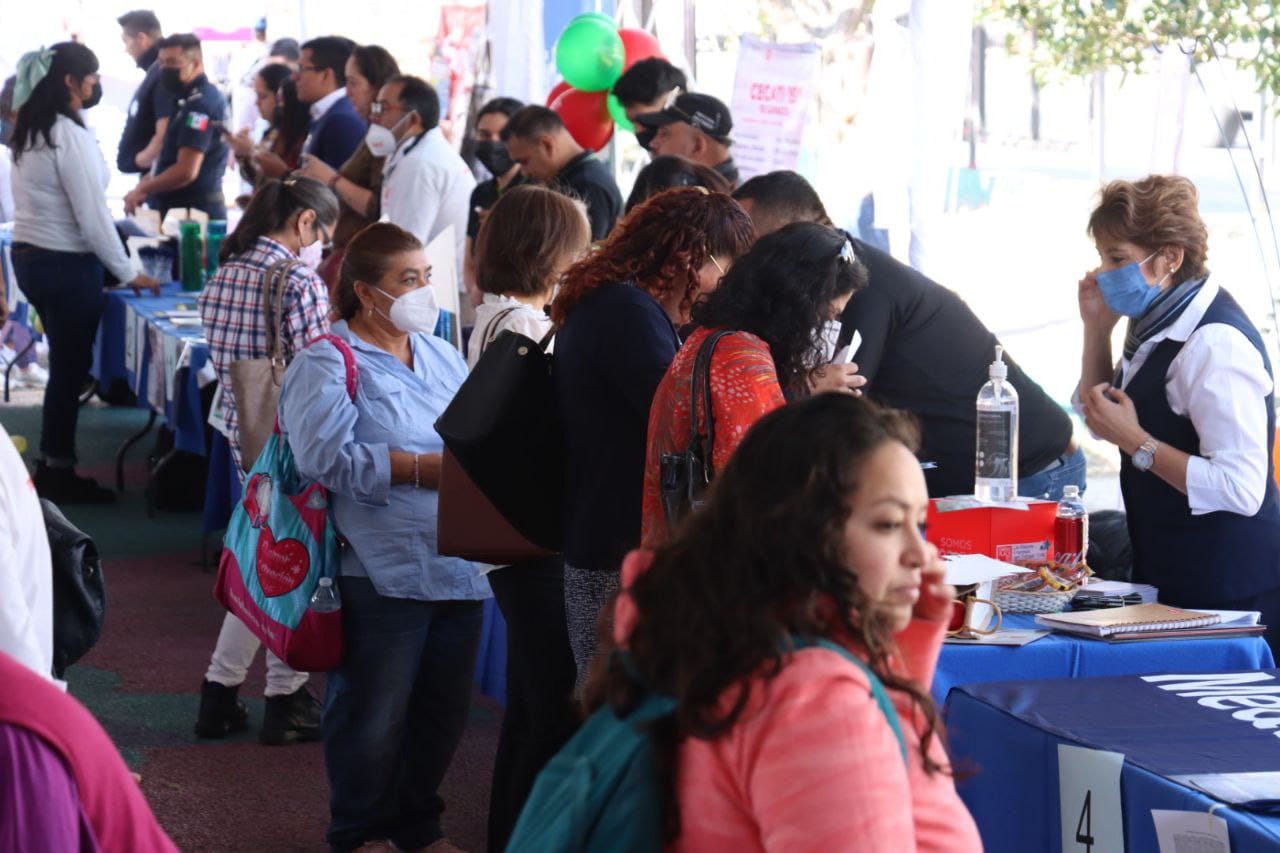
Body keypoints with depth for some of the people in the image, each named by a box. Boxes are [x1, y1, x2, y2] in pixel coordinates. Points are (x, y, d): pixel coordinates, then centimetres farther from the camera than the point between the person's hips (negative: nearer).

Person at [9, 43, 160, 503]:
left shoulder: (28, 131, 9)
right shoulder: (71, 135, -18)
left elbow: (35, 200, 12)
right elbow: (92, 215, -19)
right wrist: (127, 272, -11)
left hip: (28, 256, 9)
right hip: (67, 263, -9)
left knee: (65, 363, 16)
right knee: (70, 368, 1)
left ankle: (53, 466, 20)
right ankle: (58, 474, 8)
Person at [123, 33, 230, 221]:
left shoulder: (199, 104, -17)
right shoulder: (208, 96, 16)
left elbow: (186, 171, -24)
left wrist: (143, 189, -10)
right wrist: (152, 181, 17)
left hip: (192, 211, -10)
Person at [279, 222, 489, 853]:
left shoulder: (443, 357, 16)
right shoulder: (328, 364, -7)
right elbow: (326, 455, -20)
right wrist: (424, 469, -17)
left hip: (459, 569, 7)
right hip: (385, 576, -7)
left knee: (443, 713, 16)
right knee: (375, 718, 2)